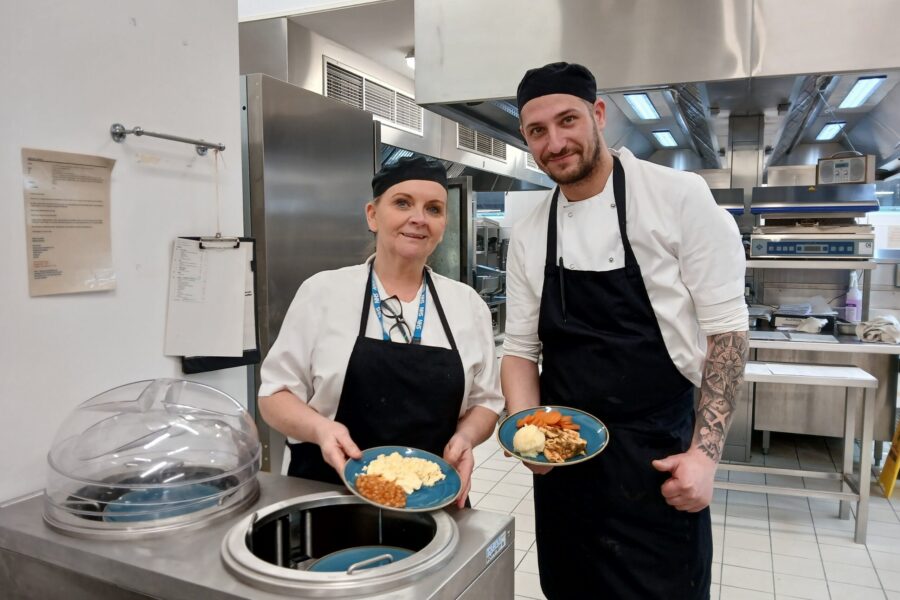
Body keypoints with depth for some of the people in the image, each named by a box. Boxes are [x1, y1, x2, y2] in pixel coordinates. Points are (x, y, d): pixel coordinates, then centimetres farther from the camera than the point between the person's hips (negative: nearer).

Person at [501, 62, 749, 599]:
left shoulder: (679, 197, -10)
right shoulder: (528, 235, 2)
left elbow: (725, 327, -9)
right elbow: (521, 348, 6)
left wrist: (706, 452, -13)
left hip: (658, 456, -4)